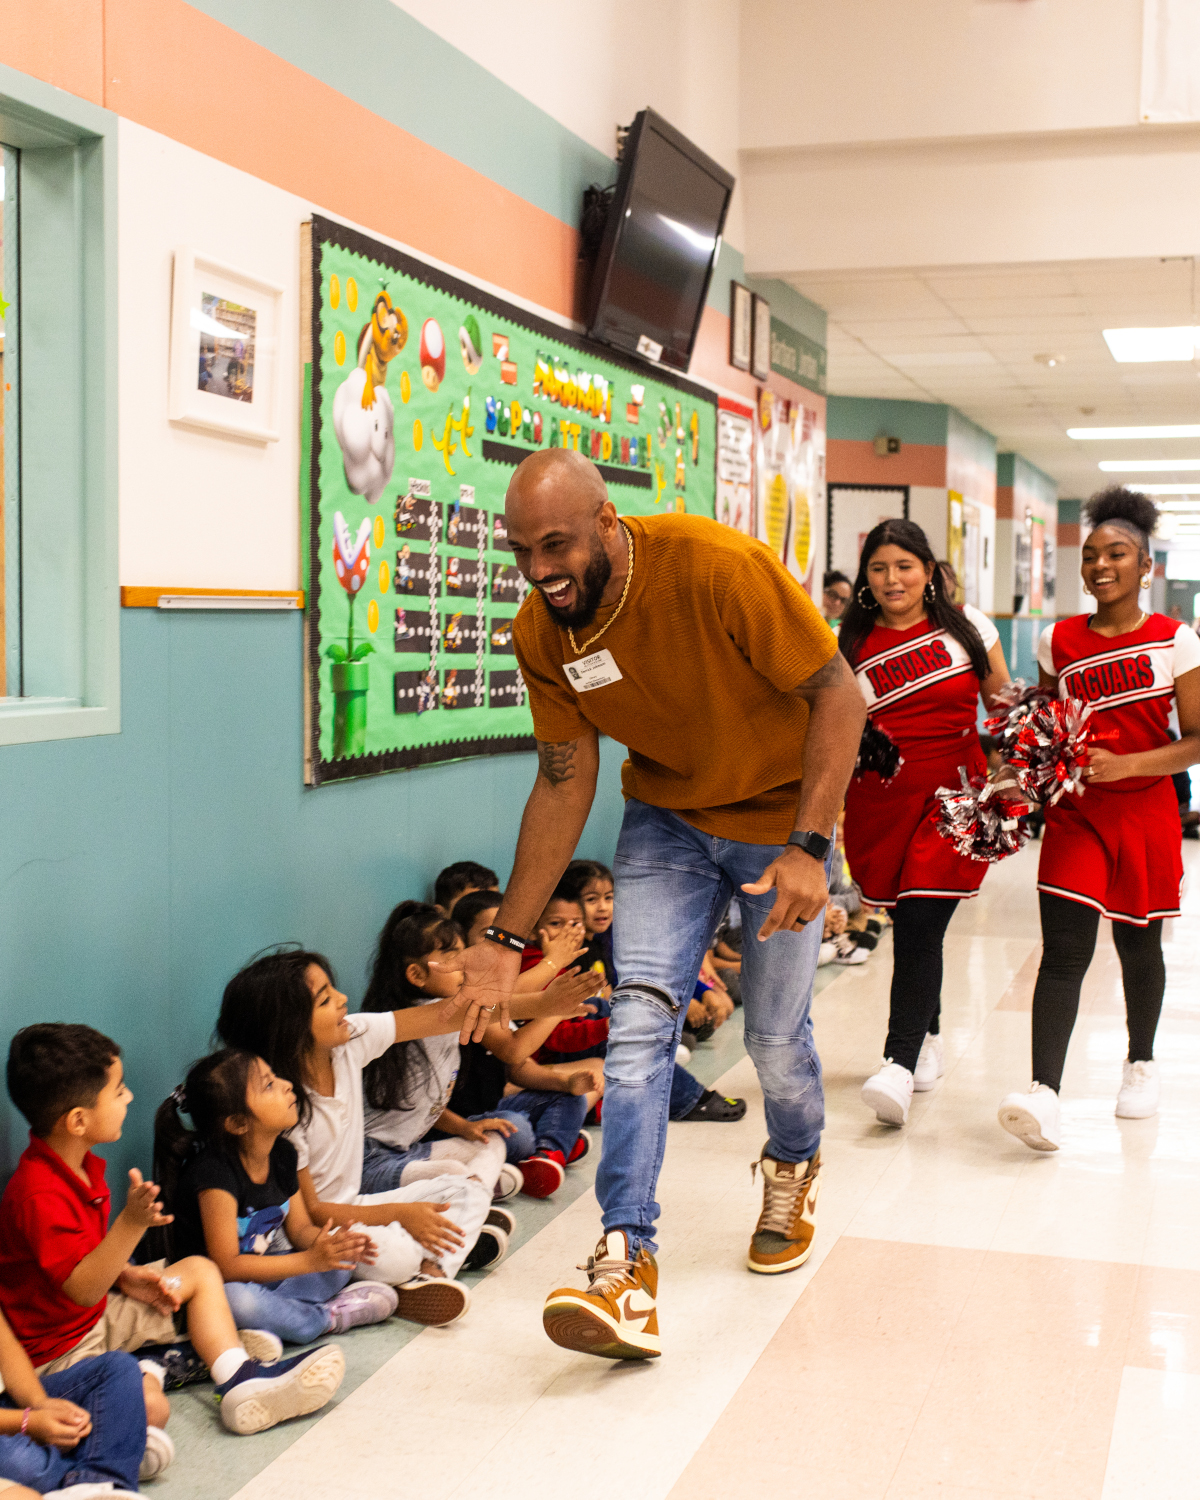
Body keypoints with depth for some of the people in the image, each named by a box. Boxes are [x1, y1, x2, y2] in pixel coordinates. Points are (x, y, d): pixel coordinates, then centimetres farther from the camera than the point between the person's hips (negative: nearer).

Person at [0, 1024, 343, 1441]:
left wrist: (126, 1276, 0)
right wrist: (131, 1223, -44)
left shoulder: (79, 1164, 3)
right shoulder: (39, 1195, -31)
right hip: (58, 1349, -10)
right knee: (150, 1406, -33)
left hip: (99, 1316, 10)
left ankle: (241, 1386, 0)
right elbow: (82, 1289, -34)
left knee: (200, 1271, 12)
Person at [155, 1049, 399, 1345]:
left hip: (260, 1273, 8)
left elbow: (299, 1228, 8)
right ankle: (328, 1318, -14)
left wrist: (327, 1241, -17)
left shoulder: (282, 1154, -1)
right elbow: (227, 1266, -25)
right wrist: (311, 1259, -27)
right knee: (236, 1299, -39)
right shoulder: (213, 1173, -26)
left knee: (341, 1257, -5)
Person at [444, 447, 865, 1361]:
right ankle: (627, 1261, -13)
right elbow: (564, 782, -4)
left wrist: (808, 848, -31)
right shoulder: (540, 631, -15)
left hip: (783, 816, -3)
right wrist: (508, 940, -5)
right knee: (641, 1016, -14)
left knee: (775, 1036, 5)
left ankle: (794, 1168, 39)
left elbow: (838, 694, -23)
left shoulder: (717, 566, -31)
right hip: (665, 819, 3)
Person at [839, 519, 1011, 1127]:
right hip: (882, 801, 2)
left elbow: (1003, 707, 12)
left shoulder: (966, 625, 5)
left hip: (956, 792, -2)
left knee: (920, 922, -14)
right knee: (912, 927, 8)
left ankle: (899, 1065, -15)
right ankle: (928, 1040, 30)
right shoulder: (850, 646, 4)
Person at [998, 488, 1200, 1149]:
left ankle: (1141, 1061, 38)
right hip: (1073, 813, 1)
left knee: (1138, 945, 13)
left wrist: (1123, 764, -19)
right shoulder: (1058, 641, 5)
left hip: (1145, 813, -1)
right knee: (1063, 951, -12)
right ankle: (1045, 1094, -19)